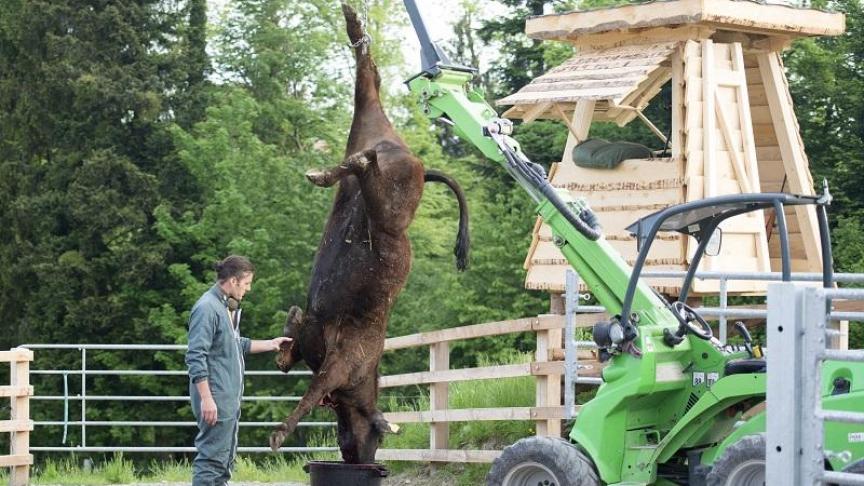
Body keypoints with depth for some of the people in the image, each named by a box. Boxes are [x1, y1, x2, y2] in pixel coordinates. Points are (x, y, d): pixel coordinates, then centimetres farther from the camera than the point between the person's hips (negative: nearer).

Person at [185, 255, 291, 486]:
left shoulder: (228, 308, 15)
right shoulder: (207, 308, -15)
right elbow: (196, 357, -20)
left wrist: (270, 344, 27)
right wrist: (206, 398, -23)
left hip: (230, 398, 10)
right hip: (216, 400, -10)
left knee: (225, 460, 14)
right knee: (212, 459, -10)